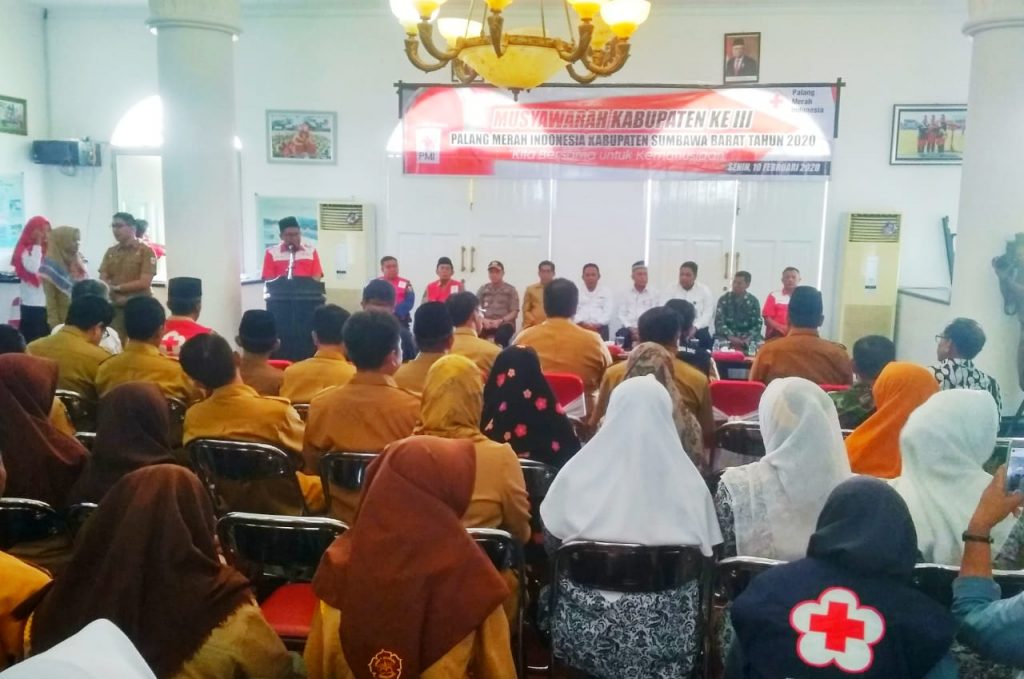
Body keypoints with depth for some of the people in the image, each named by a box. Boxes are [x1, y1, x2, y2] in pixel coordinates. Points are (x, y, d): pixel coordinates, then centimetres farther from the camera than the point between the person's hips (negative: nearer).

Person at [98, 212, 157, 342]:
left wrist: (117, 288, -7)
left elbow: (144, 282, -12)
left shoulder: (146, 251, -5)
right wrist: (116, 296, -13)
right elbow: (102, 280, 6)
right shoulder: (110, 252, 11)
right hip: (115, 307, 4)